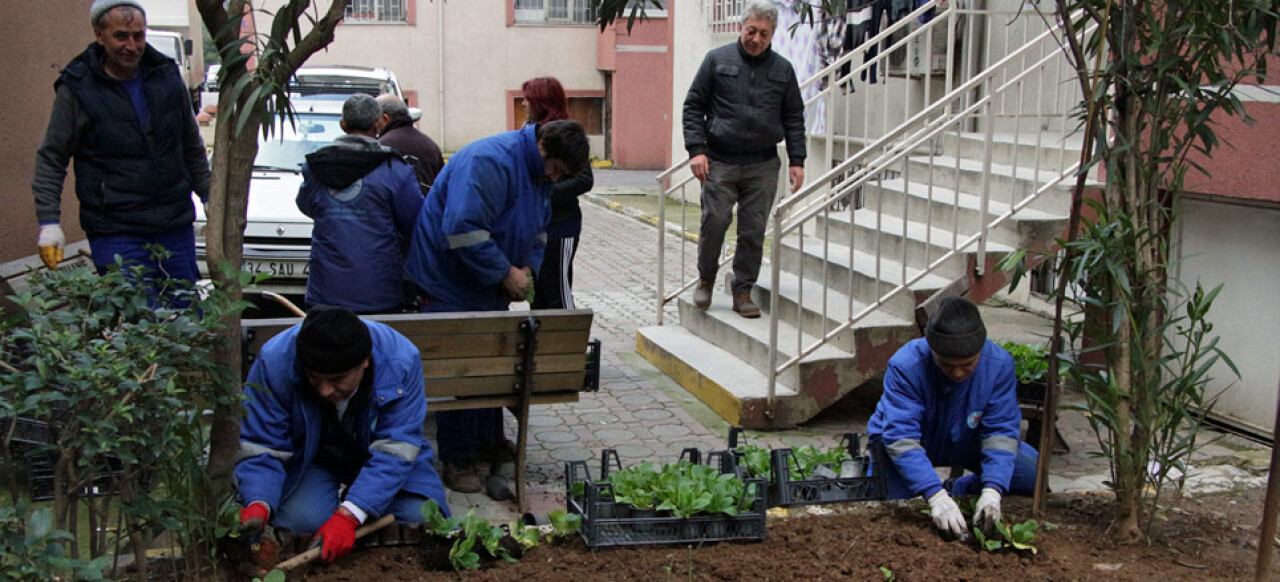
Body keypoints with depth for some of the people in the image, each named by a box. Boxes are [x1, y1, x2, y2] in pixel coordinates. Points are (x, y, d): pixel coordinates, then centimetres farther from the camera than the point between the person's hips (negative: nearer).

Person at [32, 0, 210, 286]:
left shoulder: (167, 77, 7)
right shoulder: (77, 89, -4)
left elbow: (192, 148, 19)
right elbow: (51, 159, 0)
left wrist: (208, 196, 18)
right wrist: (49, 223, -7)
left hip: (176, 227, 4)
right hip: (115, 234, -4)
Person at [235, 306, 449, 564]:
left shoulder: (401, 361, -30)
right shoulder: (274, 362, -28)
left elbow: (393, 452, -29)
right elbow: (259, 449, -23)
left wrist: (348, 516, -40)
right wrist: (258, 505, -44)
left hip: (372, 451, 1)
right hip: (309, 455, -1)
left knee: (423, 519, -21)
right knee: (303, 519, -31)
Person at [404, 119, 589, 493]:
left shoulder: (540, 172, 6)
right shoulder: (490, 161, -26)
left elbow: (537, 229, 18)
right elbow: (463, 228, -34)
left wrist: (528, 267, -1)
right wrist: (506, 273, -26)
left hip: (491, 286, 9)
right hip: (451, 285, -9)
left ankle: (490, 441, 30)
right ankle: (457, 460, 4)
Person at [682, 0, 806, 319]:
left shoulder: (782, 69, 11)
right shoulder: (717, 60, 3)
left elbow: (794, 118, 14)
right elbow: (693, 106, 4)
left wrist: (796, 160, 6)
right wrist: (696, 149, -7)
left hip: (763, 165, 2)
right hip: (720, 161, -2)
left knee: (754, 231, 2)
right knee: (715, 221, -7)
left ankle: (743, 292, 13)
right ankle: (706, 278, 18)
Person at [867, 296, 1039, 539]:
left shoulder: (999, 364, -26)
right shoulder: (905, 366, -35)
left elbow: (1001, 431, -26)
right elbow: (901, 437, -40)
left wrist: (992, 492, -41)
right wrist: (935, 497, -50)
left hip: (966, 443, 3)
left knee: (1034, 473, -12)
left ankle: (956, 491, 7)